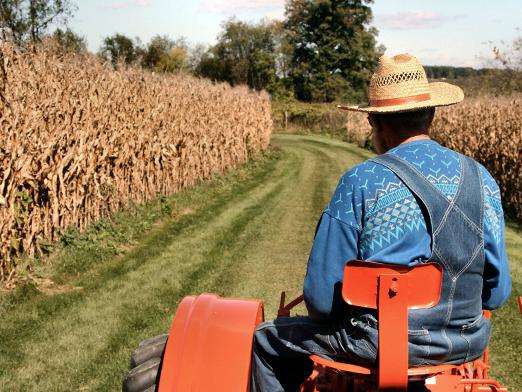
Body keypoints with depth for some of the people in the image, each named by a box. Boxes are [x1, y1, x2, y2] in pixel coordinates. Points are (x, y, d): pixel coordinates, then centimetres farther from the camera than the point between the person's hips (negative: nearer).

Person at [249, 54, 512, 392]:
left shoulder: (361, 183, -15)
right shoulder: (482, 180, -2)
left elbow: (322, 297, -12)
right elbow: (497, 293, 4)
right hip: (467, 345, 5)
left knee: (266, 341, 19)